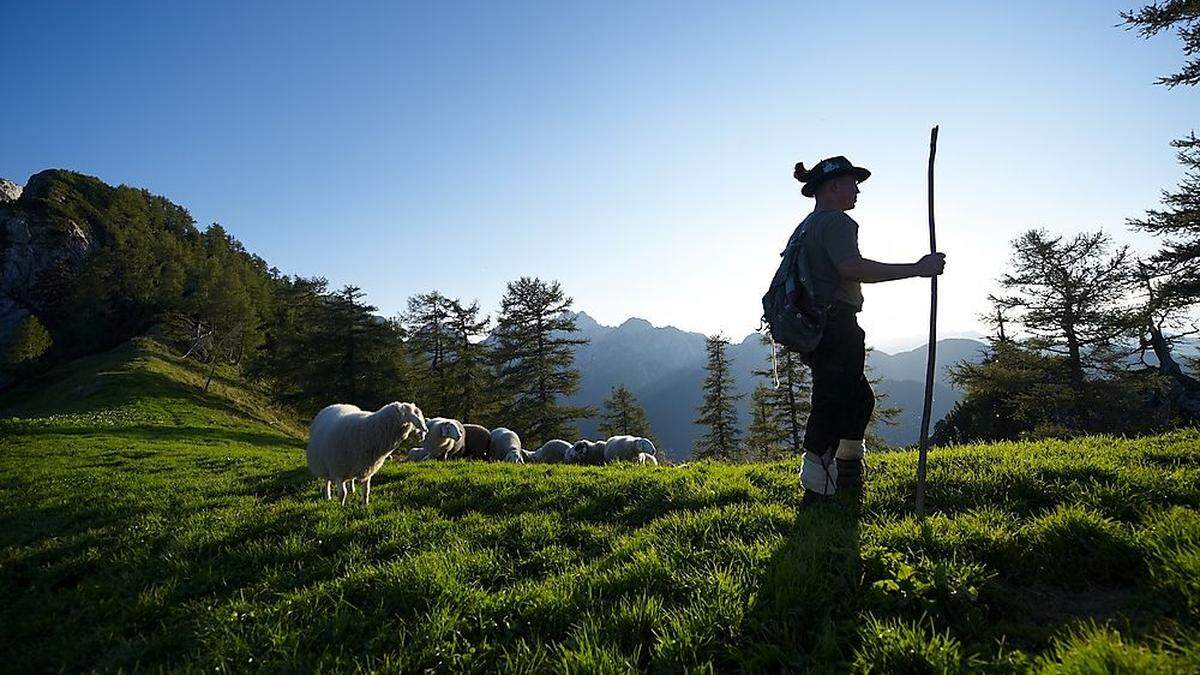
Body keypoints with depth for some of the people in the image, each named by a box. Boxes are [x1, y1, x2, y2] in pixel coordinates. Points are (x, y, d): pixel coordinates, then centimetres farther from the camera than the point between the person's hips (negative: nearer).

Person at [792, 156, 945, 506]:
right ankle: (815, 494, -8)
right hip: (836, 326, -11)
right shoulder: (836, 221, -8)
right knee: (831, 407, -10)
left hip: (815, 327, 11)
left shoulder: (808, 224, 23)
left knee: (859, 398, 21)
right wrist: (916, 268, -21)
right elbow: (852, 267, -24)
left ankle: (848, 482, 32)